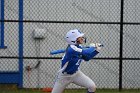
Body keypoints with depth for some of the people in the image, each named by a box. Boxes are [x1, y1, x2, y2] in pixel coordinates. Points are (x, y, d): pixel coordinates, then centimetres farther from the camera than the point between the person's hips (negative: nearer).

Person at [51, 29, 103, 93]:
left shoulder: (79, 47, -5)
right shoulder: (71, 49, -31)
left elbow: (86, 57, 3)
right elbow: (86, 53, -32)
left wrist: (96, 50, -9)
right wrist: (93, 47, -12)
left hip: (76, 74, 7)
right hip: (64, 76, -7)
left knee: (92, 87, -9)